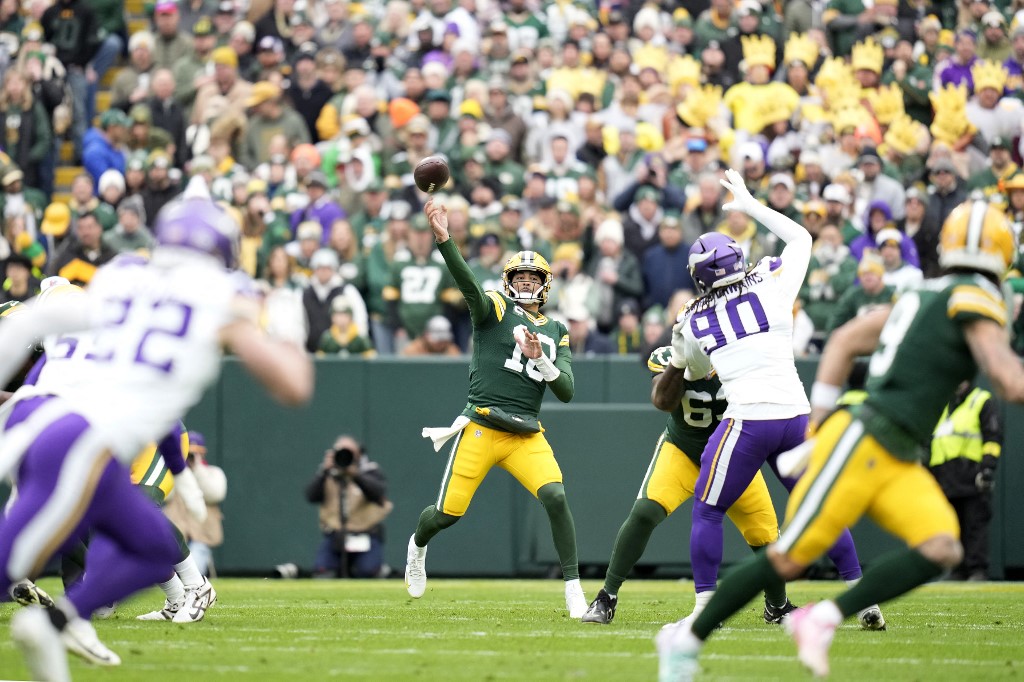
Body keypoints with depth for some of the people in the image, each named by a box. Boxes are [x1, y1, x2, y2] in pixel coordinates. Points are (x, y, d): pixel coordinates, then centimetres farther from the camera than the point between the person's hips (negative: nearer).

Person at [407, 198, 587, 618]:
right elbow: (467, 282, -17)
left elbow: (566, 392, 6)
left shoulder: (557, 332, 14)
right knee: (448, 513, 0)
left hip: (527, 436, 3)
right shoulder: (494, 311, 3)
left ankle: (574, 589, -12)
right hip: (481, 429, -3)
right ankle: (417, 545, 37)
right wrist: (443, 240, -34)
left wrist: (541, 360, -13)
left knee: (555, 497, -20)